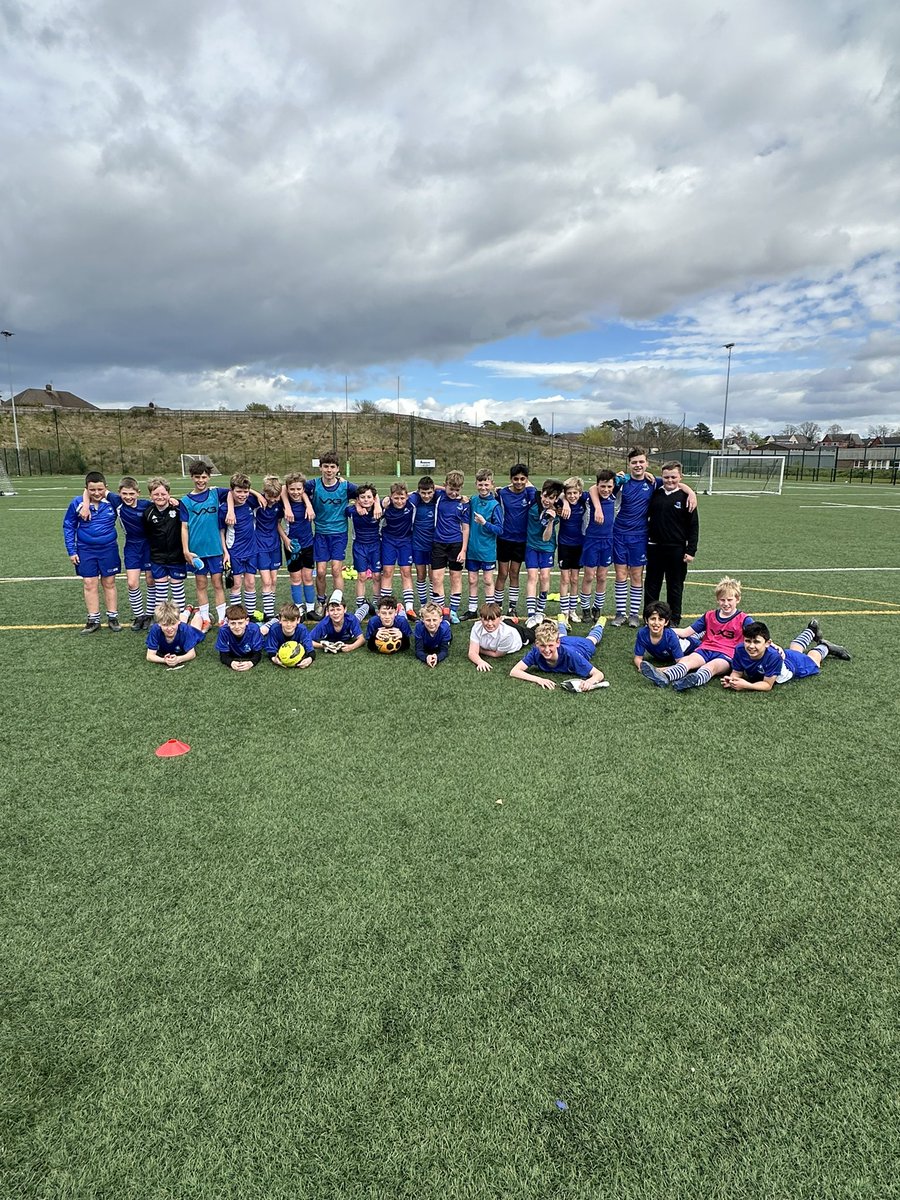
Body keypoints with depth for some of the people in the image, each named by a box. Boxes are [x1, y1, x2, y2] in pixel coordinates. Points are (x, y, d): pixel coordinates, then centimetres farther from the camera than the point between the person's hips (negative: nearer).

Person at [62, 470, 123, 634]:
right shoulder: (77, 503, -8)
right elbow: (68, 527, 1)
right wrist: (71, 551, 0)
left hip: (108, 549, -1)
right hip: (86, 551, 1)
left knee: (109, 583, 10)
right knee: (89, 585, 6)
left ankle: (112, 617, 20)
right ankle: (93, 620, 16)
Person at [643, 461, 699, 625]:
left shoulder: (685, 497, -4)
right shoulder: (655, 494, 4)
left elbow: (693, 526, -3)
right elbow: (646, 515, 16)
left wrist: (691, 550, -8)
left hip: (676, 549, -3)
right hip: (654, 548, 3)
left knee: (675, 586, 7)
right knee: (651, 585, 10)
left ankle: (674, 619, 19)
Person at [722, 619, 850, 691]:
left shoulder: (773, 656, -51)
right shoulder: (740, 651, -41)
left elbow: (768, 685, -43)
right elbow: (737, 672, -27)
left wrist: (746, 686, -59)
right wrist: (731, 680, -50)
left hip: (796, 664, -5)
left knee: (812, 661, 30)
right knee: (793, 649, 37)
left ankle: (825, 647, 57)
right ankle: (811, 631, 64)